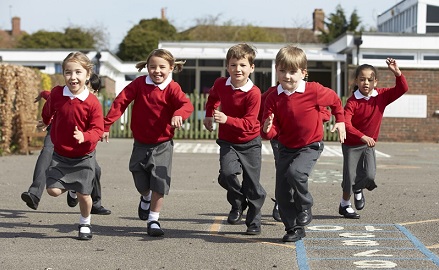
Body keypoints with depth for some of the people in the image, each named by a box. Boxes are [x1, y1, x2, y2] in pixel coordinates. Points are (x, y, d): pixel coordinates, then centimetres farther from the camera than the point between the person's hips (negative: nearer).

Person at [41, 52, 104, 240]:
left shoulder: (92, 102, -19)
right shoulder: (56, 93, -10)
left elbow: (98, 129, -18)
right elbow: (48, 112, 14)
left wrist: (84, 136, -38)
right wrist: (46, 123, 32)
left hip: (84, 157, -2)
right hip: (60, 155, 2)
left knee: (84, 194, 4)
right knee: (53, 190, -9)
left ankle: (85, 224, 31)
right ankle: (70, 186, 26)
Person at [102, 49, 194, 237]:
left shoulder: (172, 88, -11)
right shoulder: (139, 84, -5)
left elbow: (186, 104, -28)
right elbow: (120, 102, -7)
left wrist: (179, 114, -51)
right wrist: (106, 124, -13)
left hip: (162, 145, -2)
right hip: (141, 144, 2)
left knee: (159, 184, -7)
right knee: (141, 184, 12)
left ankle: (153, 220, 6)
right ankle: (146, 198, 48)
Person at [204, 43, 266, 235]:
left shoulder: (254, 93, -21)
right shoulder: (220, 84, -6)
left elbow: (249, 123, -25)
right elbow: (213, 97, 21)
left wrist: (227, 119, -36)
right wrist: (209, 115, 16)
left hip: (250, 143, -3)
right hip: (227, 142, 3)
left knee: (252, 185, 3)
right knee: (227, 173, -22)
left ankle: (254, 222, 22)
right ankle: (238, 204, 7)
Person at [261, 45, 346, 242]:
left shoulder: (314, 91, -15)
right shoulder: (273, 98, -8)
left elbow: (335, 100, 6)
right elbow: (273, 131, -9)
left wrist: (340, 121, 8)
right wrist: (267, 130, -31)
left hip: (310, 146, -4)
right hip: (286, 148, 4)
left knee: (295, 173, -30)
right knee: (282, 193, 2)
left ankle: (305, 209, -5)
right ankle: (294, 229, 18)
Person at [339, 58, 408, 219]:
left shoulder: (381, 96, -7)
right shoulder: (352, 102, -20)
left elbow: (402, 89, -13)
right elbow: (346, 124, -31)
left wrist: (397, 73, -29)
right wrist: (363, 136, -41)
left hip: (369, 143, 3)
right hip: (352, 144, -3)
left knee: (370, 176, -11)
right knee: (350, 177, 4)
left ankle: (358, 189, 25)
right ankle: (345, 205, 28)